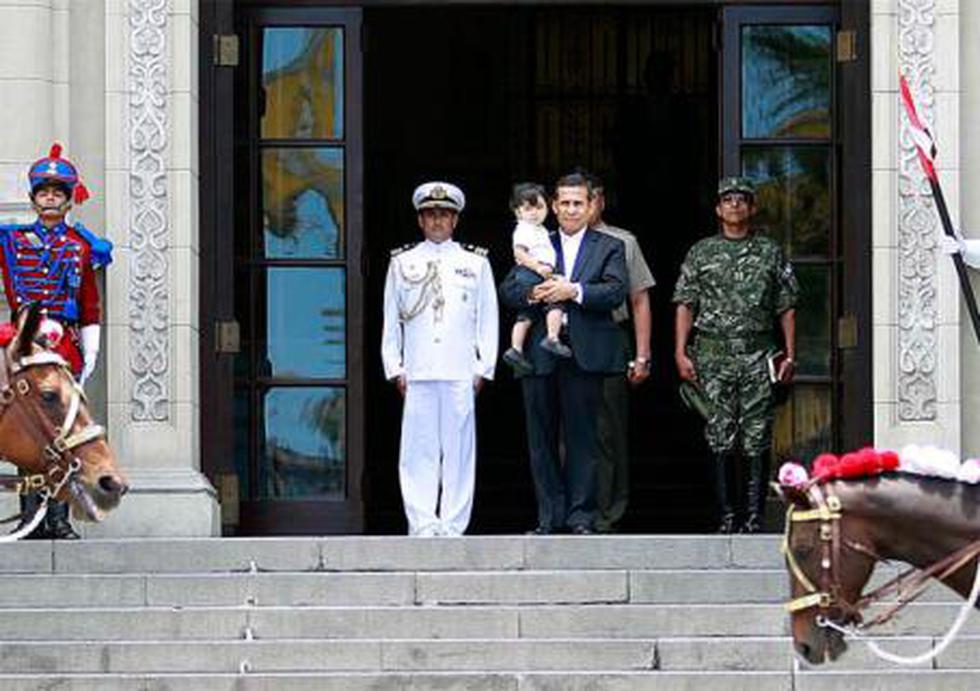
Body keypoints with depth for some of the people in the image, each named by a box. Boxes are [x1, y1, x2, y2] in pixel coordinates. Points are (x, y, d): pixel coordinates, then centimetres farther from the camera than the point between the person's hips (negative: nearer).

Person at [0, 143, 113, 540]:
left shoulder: (82, 247, 10)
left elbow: (90, 306, 10)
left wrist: (90, 353, 5)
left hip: (66, 343, 0)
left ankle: (59, 519, -2)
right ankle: (32, 517, -3)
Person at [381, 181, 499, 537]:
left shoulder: (476, 263, 10)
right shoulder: (402, 263, 11)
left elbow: (488, 318, 9)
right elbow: (391, 320, 11)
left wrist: (483, 368, 2)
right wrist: (395, 368, 4)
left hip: (461, 373, 0)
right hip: (417, 373, 0)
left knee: (459, 449, -1)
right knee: (418, 451, -2)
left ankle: (453, 526, 3)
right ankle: (422, 525, -1)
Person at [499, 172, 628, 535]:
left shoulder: (609, 247, 9)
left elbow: (616, 291, -5)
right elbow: (507, 290, 8)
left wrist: (574, 291, -16)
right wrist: (532, 295, -13)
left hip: (583, 354, -3)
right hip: (539, 352, 3)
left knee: (582, 438, -2)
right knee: (542, 439, 4)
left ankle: (581, 516, 3)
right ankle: (549, 516, 9)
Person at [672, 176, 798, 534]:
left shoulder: (770, 253, 9)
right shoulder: (701, 253, 10)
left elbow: (786, 307, 9)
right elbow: (685, 305, 7)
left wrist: (790, 355, 1)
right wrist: (680, 352, -3)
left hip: (758, 355, 0)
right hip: (713, 355, 0)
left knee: (757, 438, -5)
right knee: (720, 438, 0)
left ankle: (754, 516, -4)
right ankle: (726, 516, 4)